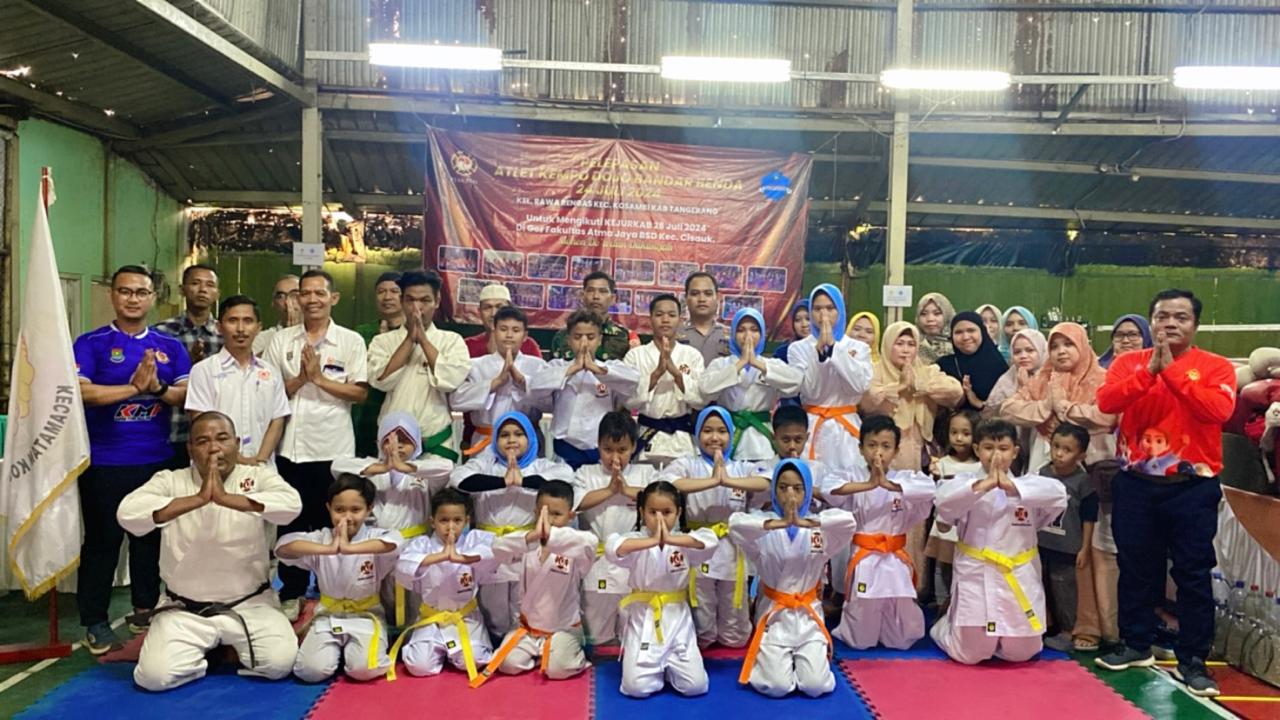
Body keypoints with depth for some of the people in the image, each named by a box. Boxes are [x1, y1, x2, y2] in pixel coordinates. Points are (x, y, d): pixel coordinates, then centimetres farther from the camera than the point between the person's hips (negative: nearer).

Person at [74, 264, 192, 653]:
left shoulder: (170, 346, 7)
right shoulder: (91, 343, -3)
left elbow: (187, 395, 0)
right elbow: (80, 391, -17)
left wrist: (157, 388, -19)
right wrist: (135, 387, -18)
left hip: (156, 460, 4)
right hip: (103, 462, -3)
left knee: (151, 537, 13)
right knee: (102, 540, 4)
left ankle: (146, 611, 27)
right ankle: (95, 621, 15)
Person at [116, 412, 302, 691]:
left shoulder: (259, 477, -4)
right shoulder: (169, 481, -2)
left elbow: (291, 504, -26)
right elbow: (128, 512, -22)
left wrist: (225, 497, -34)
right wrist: (199, 498, -30)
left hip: (249, 604, -1)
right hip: (184, 610, 1)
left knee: (279, 663, -19)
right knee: (155, 675, -17)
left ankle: (233, 649, 14)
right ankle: (208, 649, 15)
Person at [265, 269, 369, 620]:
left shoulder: (351, 341, 1)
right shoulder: (282, 340, 7)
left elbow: (359, 393, -5)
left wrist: (319, 378, -13)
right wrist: (300, 378, -11)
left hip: (334, 448, -2)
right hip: (291, 446, 2)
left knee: (331, 524, 7)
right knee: (291, 523, 9)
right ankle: (291, 593, 22)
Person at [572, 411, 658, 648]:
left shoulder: (645, 473, 6)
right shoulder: (586, 474, 4)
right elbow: (577, 502, -13)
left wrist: (628, 490, -14)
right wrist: (610, 489, -13)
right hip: (599, 563, 0)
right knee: (597, 635, 12)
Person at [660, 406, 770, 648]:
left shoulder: (742, 468, 5)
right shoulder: (687, 464, -2)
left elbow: (767, 482, -17)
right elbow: (665, 483, -25)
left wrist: (728, 481, -28)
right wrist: (712, 481, -29)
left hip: (732, 551, 2)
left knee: (736, 636, 16)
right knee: (702, 633, 12)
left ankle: (732, 637, 47)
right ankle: (702, 640, 43)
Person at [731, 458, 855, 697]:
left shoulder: (819, 528, -2)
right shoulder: (765, 526, -6)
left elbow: (847, 521, -23)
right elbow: (735, 523, -28)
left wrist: (804, 522, -33)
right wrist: (780, 523, -38)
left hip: (808, 615, 1)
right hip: (775, 614, -1)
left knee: (815, 686, -12)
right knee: (777, 686, -14)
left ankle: (815, 655, 22)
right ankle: (768, 658, 20)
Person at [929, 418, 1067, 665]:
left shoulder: (1027, 486, 2)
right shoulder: (966, 484, -2)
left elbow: (1058, 495, -19)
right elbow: (943, 500, -24)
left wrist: (1011, 486, -29)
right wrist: (985, 484, -33)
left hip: (1019, 578, 2)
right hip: (976, 577, -2)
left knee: (1020, 653, 13)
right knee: (970, 655, 5)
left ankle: (998, 635, 45)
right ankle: (946, 628, 36)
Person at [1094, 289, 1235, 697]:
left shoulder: (1216, 367, -1)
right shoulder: (1129, 363, 6)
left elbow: (1219, 410, -19)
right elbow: (1105, 401, -11)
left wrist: (1173, 371, -20)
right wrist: (1150, 370, -19)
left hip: (1193, 486, -2)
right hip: (1136, 483, 2)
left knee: (1194, 573, 1)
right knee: (1136, 568, 11)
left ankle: (1193, 660, 11)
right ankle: (1137, 646, 25)